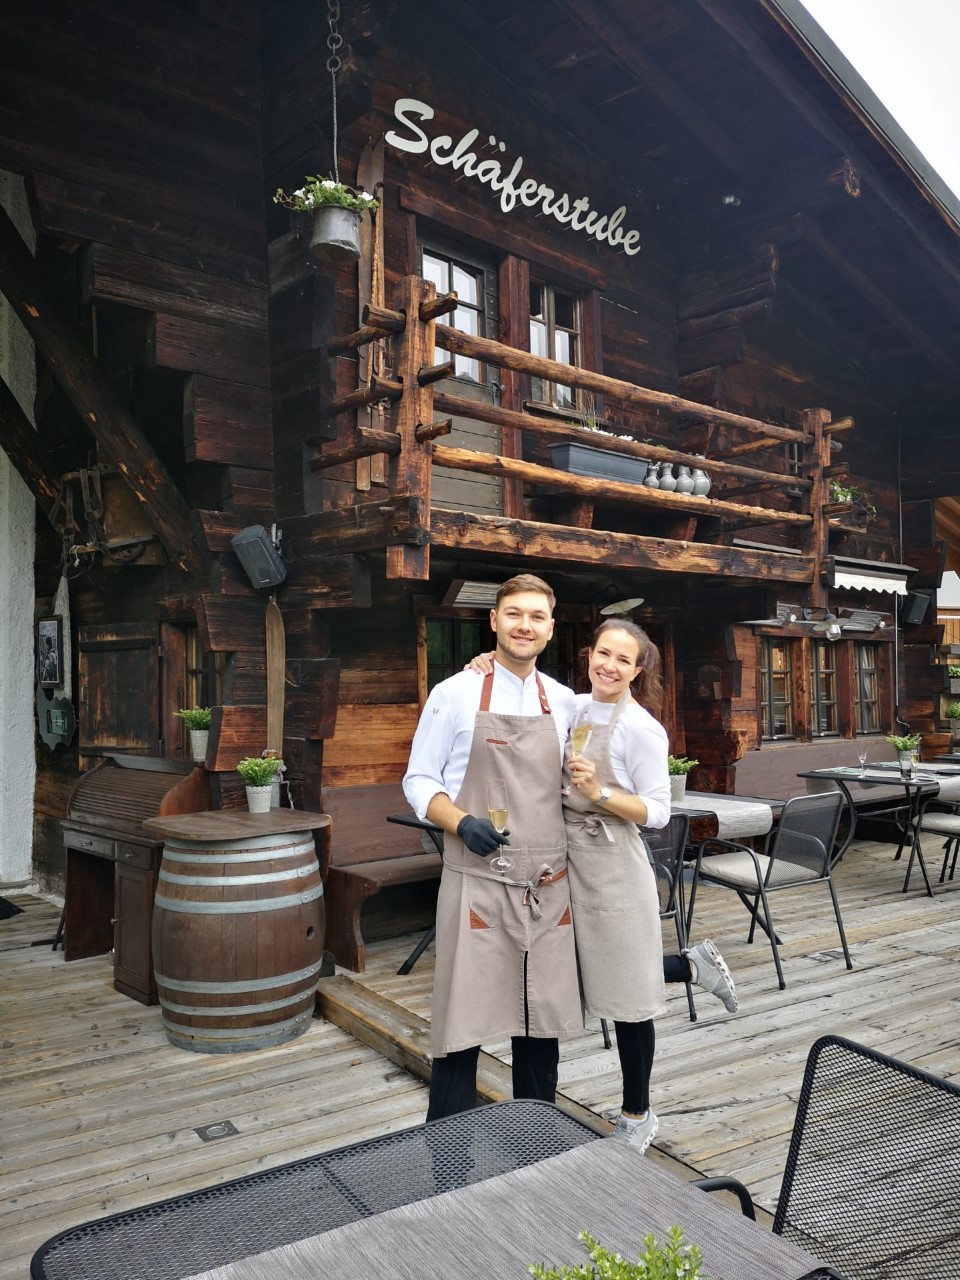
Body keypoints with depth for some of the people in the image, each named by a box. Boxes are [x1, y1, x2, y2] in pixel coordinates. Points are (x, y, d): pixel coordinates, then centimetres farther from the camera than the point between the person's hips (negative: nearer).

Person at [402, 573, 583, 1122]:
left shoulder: (564, 702, 8)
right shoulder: (455, 694, -3)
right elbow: (419, 781, -1)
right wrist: (463, 823, -17)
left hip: (548, 886, 4)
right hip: (478, 883, -3)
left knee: (545, 1020, 14)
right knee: (464, 1020, 1)